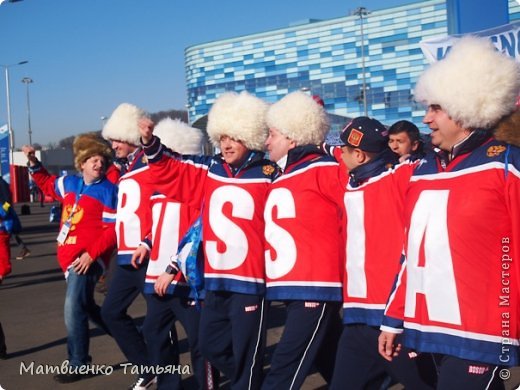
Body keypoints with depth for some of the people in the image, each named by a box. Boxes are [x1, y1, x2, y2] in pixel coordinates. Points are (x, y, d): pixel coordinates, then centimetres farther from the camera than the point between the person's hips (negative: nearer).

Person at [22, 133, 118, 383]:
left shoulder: (108, 191, -9)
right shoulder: (69, 183, 12)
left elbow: (113, 229, -15)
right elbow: (47, 184, 34)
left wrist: (91, 254, -20)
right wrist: (33, 163, 21)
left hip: (88, 259, -8)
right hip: (70, 258, 8)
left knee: (73, 309, -12)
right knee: (85, 307, 19)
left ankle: (78, 365, -1)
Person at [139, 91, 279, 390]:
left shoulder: (268, 175, -8)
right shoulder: (209, 170, 7)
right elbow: (168, 170, 12)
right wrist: (150, 143, -1)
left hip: (251, 282, -6)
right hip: (215, 281, 6)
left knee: (245, 354, 5)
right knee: (211, 344, 19)